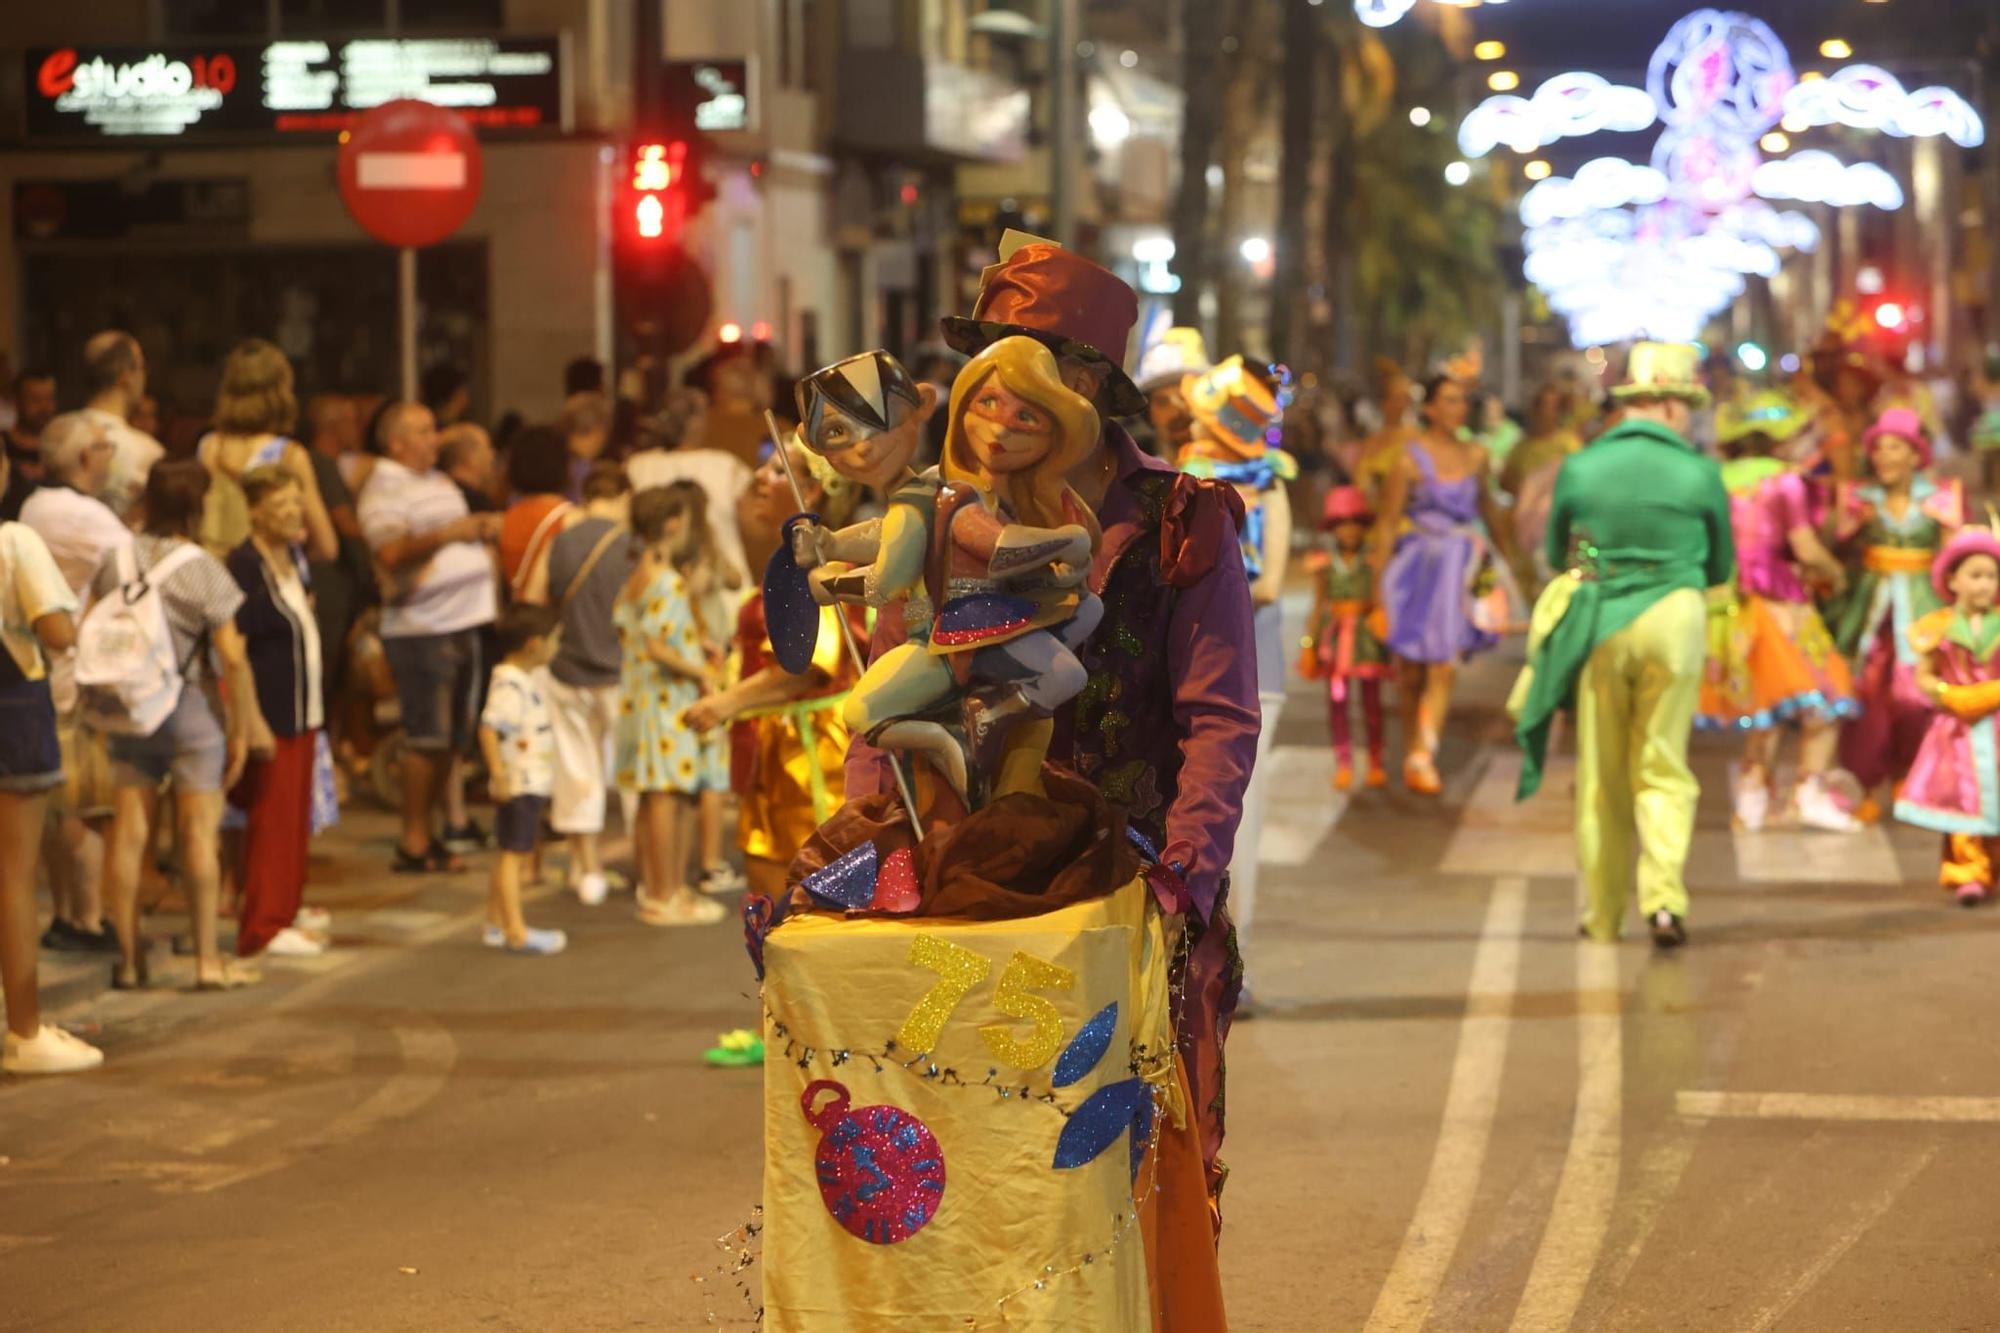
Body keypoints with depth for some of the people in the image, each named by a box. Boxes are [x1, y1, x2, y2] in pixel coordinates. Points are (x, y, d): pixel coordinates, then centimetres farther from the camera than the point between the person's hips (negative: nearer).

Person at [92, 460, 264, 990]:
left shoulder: (115, 559, 1)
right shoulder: (203, 570, -12)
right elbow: (233, 657, -13)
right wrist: (243, 728, -6)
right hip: (191, 707, -4)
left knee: (129, 833, 6)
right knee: (199, 832, 1)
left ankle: (129, 958, 11)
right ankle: (207, 959, 2)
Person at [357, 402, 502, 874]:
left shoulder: (440, 482, 19)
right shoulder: (384, 489, -8)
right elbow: (392, 551, -22)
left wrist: (485, 527, 12)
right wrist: (448, 534, -28)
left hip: (462, 620, 9)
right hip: (421, 627, -9)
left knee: (450, 737, 11)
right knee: (427, 737, -8)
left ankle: (428, 833, 19)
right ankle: (413, 843, -2)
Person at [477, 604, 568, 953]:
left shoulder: (528, 678, 13)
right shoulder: (509, 685, -20)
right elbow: (488, 728, -29)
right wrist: (498, 774, -33)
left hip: (533, 783, 11)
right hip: (519, 784, -11)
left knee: (515, 854, 17)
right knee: (513, 853, -8)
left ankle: (496, 924, 27)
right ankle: (516, 933, -8)